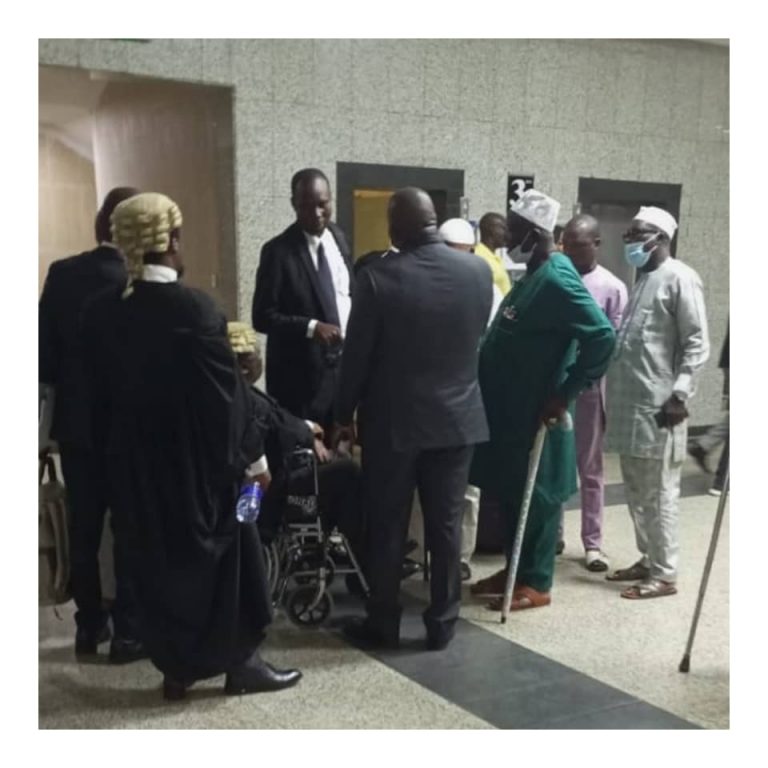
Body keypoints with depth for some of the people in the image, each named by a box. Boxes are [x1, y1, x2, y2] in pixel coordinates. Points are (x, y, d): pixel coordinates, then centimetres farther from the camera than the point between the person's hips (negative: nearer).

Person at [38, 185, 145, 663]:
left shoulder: (62, 274, -4)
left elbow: (44, 353, -4)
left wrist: (71, 385, 13)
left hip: (75, 422, 4)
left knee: (83, 528, 14)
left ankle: (89, 627, 24)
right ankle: (128, 632, 12)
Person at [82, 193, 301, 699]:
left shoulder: (102, 313, -1)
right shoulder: (194, 308, -19)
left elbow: (101, 393, 7)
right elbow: (227, 391, -16)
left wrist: (119, 447, 18)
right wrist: (251, 450, -4)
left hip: (136, 460, 5)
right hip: (199, 459, -5)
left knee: (158, 561, 16)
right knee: (224, 557, 11)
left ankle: (176, 667, 26)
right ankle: (240, 663, 22)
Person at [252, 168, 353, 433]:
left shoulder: (338, 237, 7)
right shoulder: (278, 251, -12)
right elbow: (263, 317, -13)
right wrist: (311, 327, -25)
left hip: (344, 361, 6)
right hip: (301, 372, -5)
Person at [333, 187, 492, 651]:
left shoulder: (379, 277, -14)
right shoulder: (478, 271, -3)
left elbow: (357, 355, -8)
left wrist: (344, 414, 4)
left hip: (393, 420, -3)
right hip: (458, 416, 3)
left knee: (387, 527, 9)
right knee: (447, 524, 10)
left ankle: (384, 623, 19)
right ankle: (443, 623, 19)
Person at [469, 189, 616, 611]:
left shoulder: (557, 280, -19)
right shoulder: (534, 275, 10)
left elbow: (603, 337, -27)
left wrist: (564, 394, -22)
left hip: (535, 412, -9)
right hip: (510, 409, 9)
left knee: (534, 496, 3)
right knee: (510, 492, 16)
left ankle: (536, 583, 15)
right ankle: (515, 569, 30)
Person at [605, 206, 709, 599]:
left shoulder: (679, 278, -8)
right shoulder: (641, 279, 19)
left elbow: (697, 343, -12)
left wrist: (679, 393, -19)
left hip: (658, 405, -9)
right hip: (629, 403, 9)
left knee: (659, 493, -2)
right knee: (637, 490, 14)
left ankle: (664, 574, 6)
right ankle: (648, 559, 26)